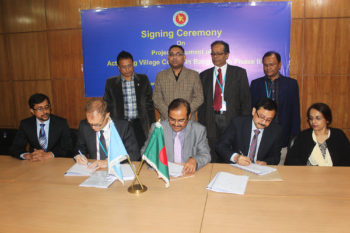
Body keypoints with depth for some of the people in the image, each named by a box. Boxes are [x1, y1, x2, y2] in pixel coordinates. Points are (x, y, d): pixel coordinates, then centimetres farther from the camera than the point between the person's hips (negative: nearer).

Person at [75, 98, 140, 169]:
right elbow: (81, 147, 16)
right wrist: (78, 155, -7)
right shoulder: (84, 126, -2)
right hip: (94, 170, 4)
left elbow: (134, 154, -15)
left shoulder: (123, 126, -12)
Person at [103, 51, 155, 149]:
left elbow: (149, 103, 10)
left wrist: (153, 125, 6)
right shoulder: (111, 82, 6)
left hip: (139, 125, 0)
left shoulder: (143, 79, 7)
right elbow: (107, 106, 10)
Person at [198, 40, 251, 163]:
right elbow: (202, 103, 12)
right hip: (211, 121, 2)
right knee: (212, 160, 4)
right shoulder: (204, 75, 13)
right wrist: (201, 125, 5)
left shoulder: (239, 73, 6)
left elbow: (246, 100, 3)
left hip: (232, 120, -2)